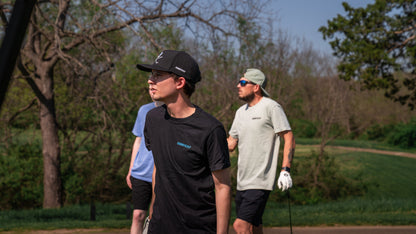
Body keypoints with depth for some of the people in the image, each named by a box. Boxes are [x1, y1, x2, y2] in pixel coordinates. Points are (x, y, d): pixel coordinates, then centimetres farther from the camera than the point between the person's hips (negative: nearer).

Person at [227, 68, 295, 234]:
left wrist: (285, 171, -19)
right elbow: (230, 143, 22)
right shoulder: (241, 112, 16)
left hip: (260, 183, -8)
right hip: (242, 182, 8)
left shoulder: (271, 107, -7)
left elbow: (289, 139, -10)